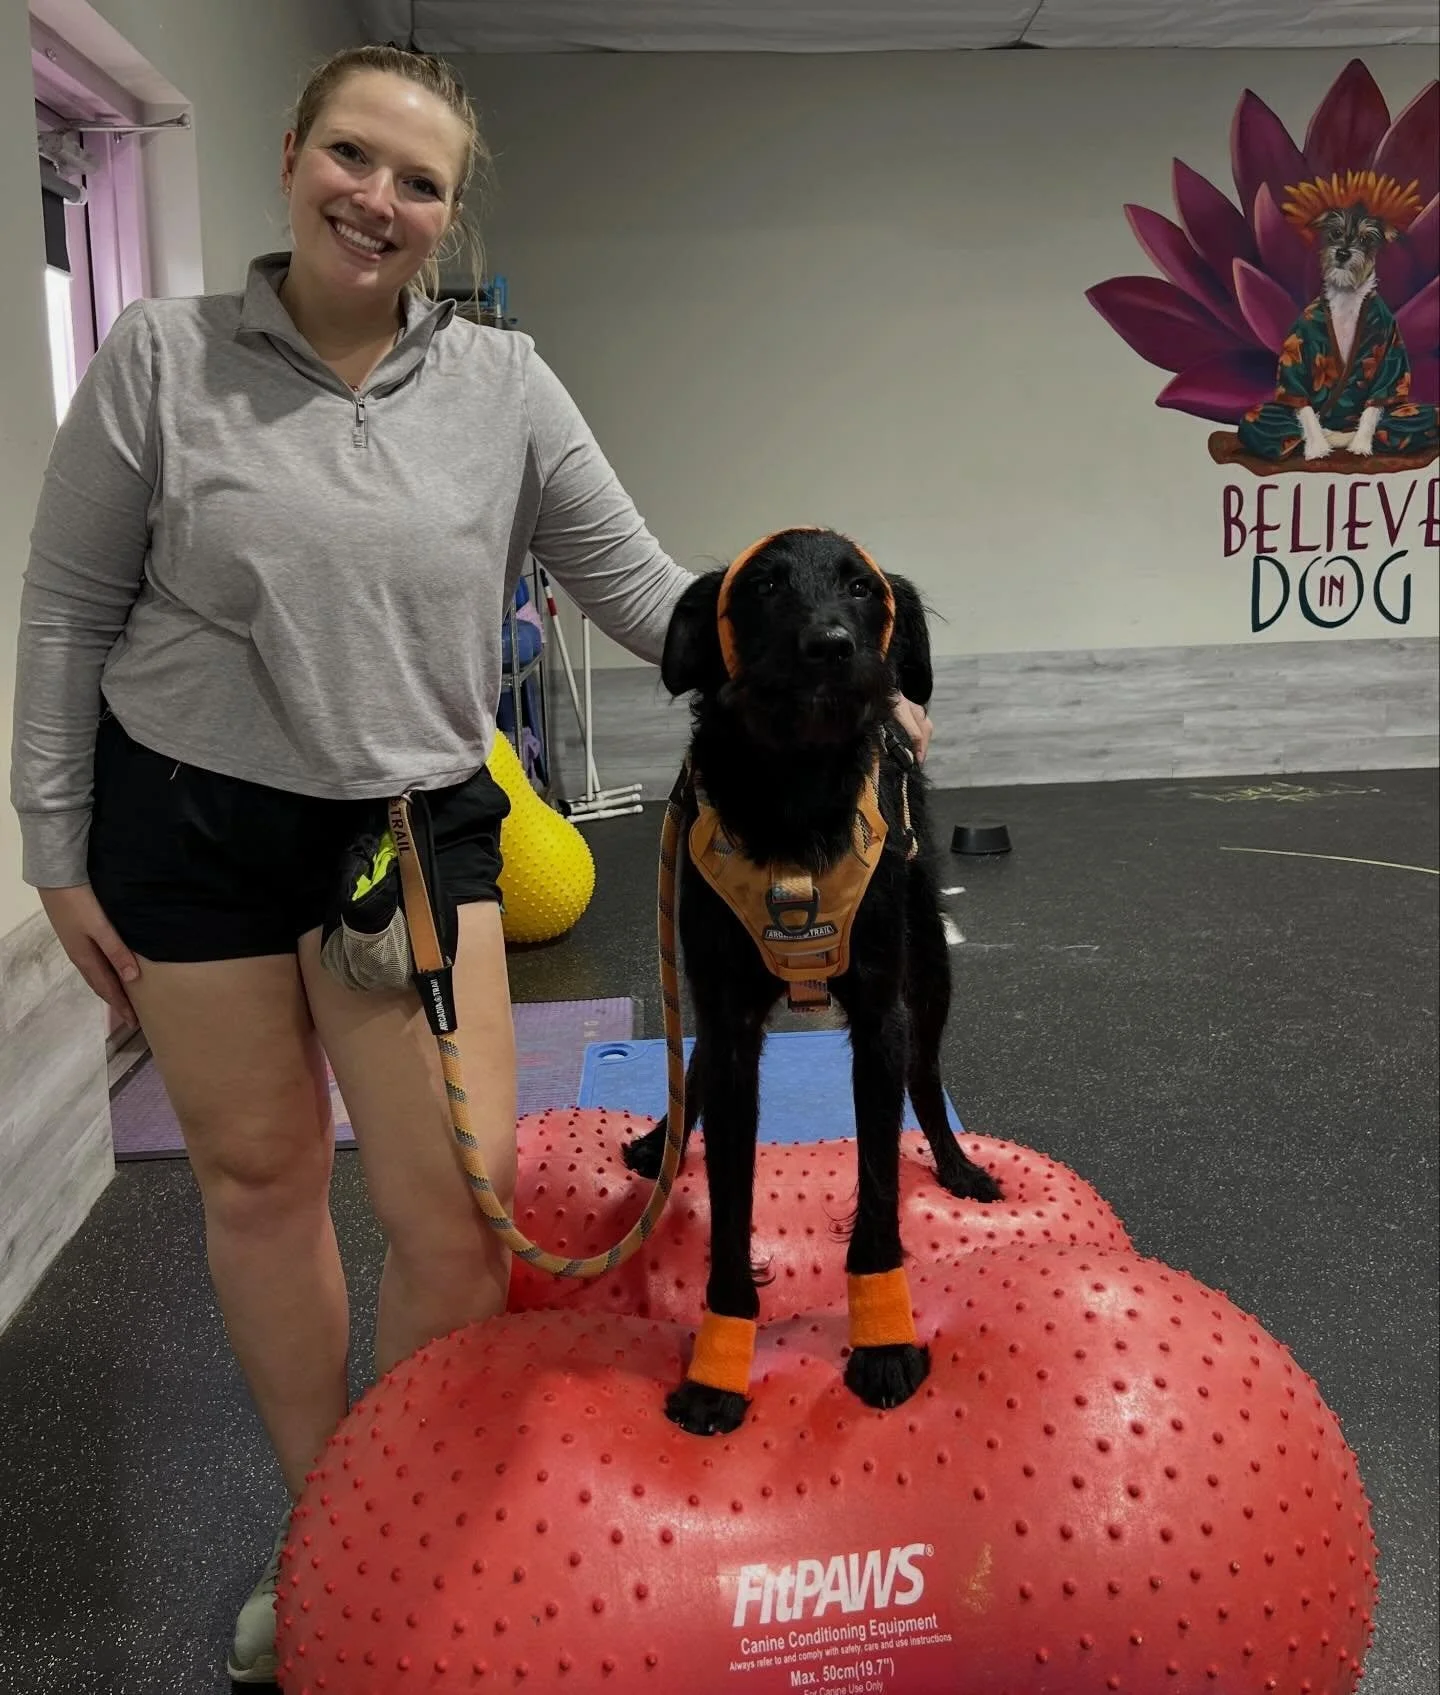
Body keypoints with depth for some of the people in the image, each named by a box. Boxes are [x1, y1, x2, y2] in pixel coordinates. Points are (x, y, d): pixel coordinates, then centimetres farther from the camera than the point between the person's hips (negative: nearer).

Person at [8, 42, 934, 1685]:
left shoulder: (503, 386, -2)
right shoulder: (160, 354, -5)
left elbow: (638, 587, 0)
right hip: (188, 826, 0)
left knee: (458, 1215, -2)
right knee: (256, 1182, 12)